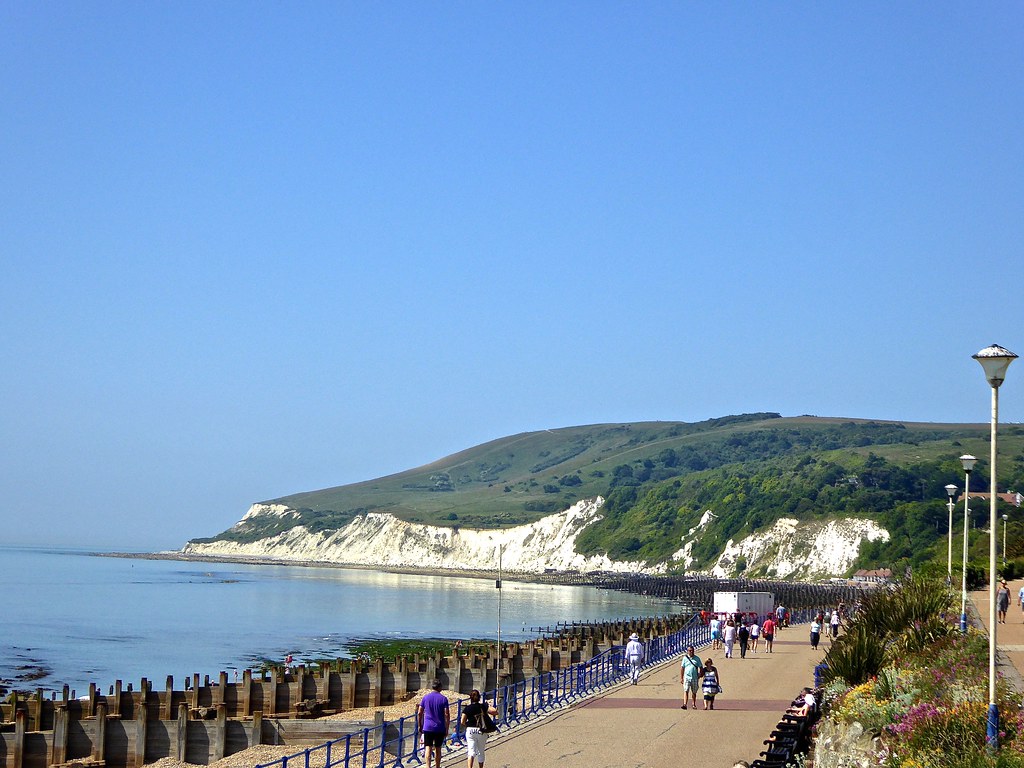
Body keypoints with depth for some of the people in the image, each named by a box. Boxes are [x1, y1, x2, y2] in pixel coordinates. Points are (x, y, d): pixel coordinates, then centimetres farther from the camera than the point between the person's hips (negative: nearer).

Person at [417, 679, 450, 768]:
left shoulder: (426, 697, 3)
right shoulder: (443, 699, -1)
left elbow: (419, 713, 2)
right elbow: (447, 715, -6)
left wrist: (420, 726, 11)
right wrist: (447, 729, 1)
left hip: (428, 727, 0)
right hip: (440, 728, 0)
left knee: (428, 748, -4)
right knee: (438, 749, 12)